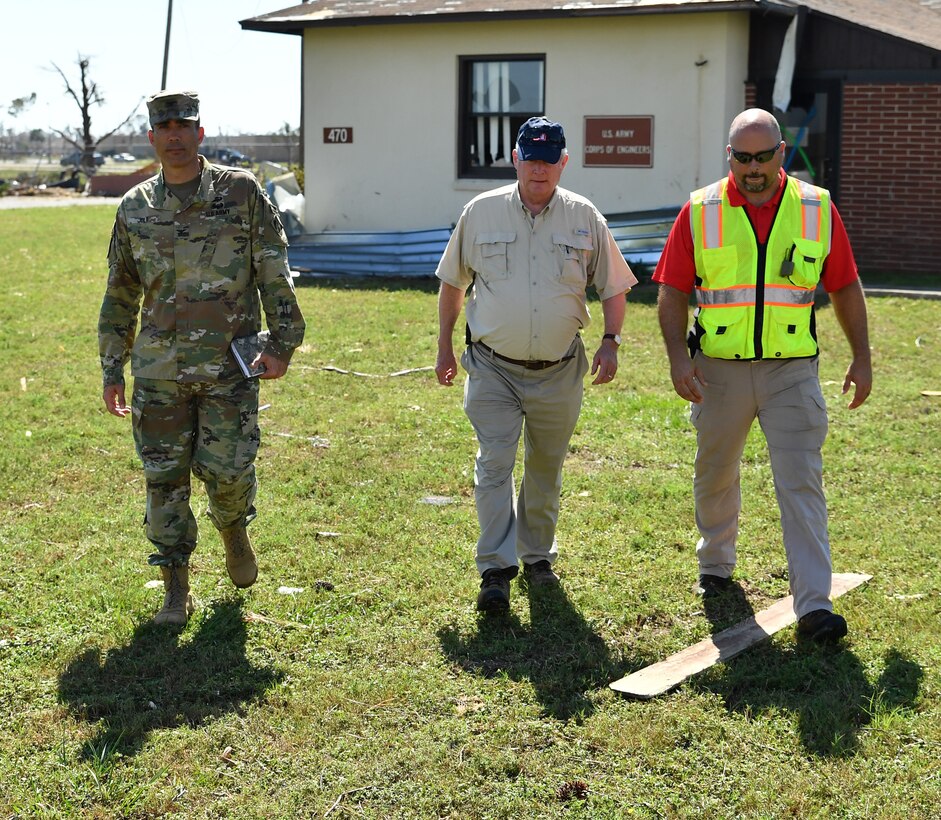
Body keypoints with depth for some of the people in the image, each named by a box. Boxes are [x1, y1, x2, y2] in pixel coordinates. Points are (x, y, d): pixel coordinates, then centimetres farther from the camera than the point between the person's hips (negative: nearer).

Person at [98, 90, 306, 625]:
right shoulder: (136, 208, 9)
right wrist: (112, 370, 12)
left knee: (227, 468, -5)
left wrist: (283, 342, -7)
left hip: (230, 365, -2)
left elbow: (275, 274, 0)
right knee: (165, 475, 3)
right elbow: (120, 297, 15)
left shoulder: (241, 192, 1)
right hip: (159, 367, 3)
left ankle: (234, 529, 31)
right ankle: (176, 593, 14)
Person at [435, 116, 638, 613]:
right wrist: (444, 346, 10)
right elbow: (452, 282, 11)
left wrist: (610, 340, -5)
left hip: (559, 371, 1)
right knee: (494, 465, -10)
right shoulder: (481, 212, 1)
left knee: (546, 468, 13)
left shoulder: (584, 218, 2)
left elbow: (613, 286, 9)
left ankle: (537, 555, 31)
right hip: (492, 367, -1)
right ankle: (496, 570, -8)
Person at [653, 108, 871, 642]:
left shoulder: (818, 208, 1)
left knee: (801, 483, -8)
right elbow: (673, 292, 1)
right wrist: (679, 356, -12)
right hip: (720, 371, 1)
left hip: (792, 371, -1)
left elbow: (846, 288, 9)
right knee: (715, 476, 16)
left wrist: (862, 358, 6)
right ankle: (715, 565, 41)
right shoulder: (701, 212, -1)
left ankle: (815, 604, -8)